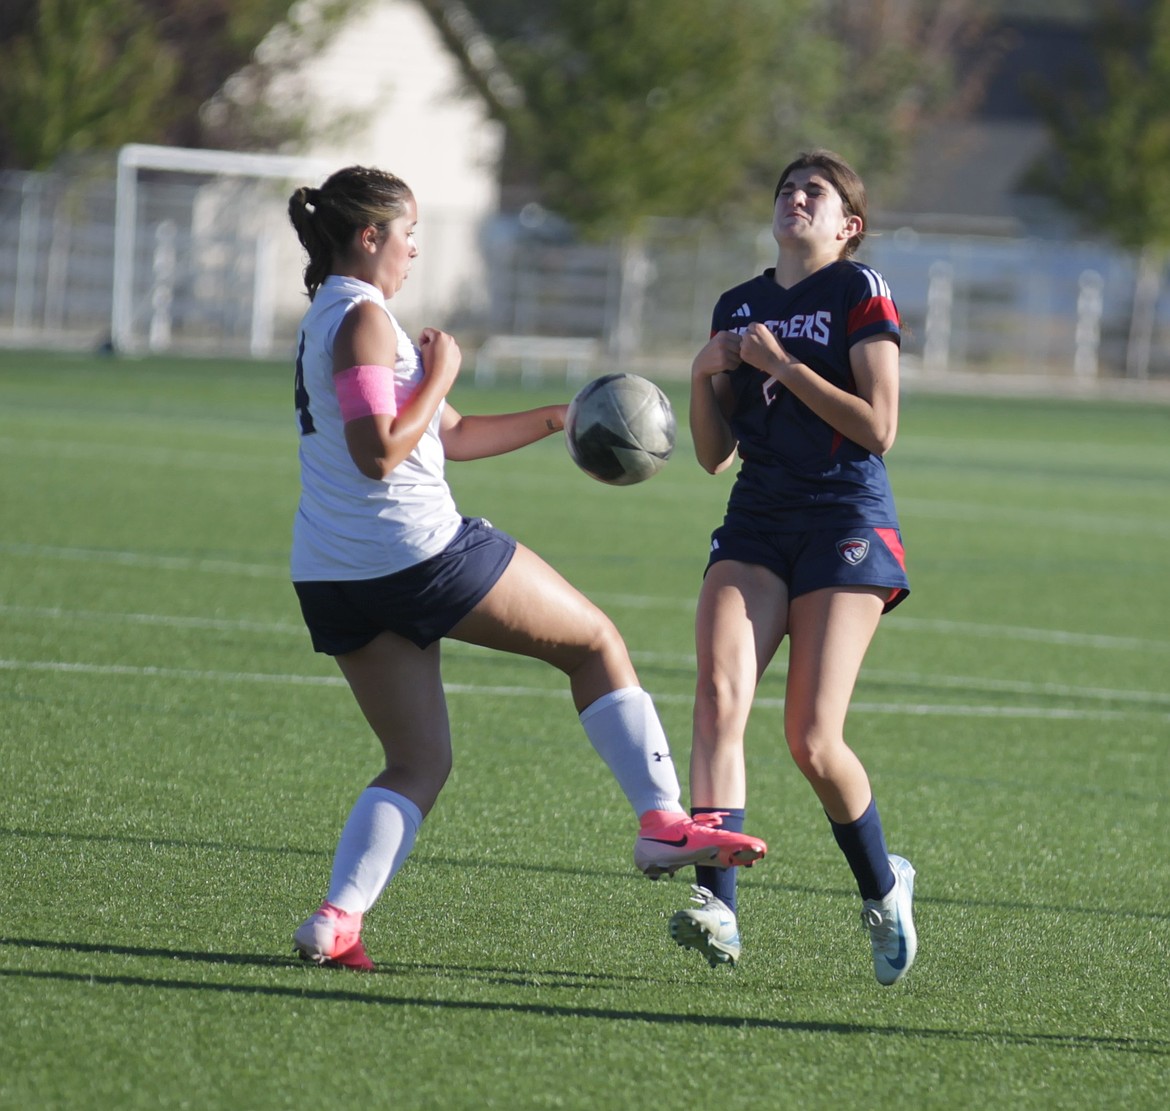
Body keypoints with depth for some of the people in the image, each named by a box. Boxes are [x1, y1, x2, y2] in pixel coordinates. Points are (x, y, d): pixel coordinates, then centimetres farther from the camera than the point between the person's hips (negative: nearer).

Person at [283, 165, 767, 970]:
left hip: (333, 583, 9)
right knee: (596, 641, 8)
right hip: (419, 550, -9)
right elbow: (380, 453, -23)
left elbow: (445, 436, 24)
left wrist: (556, 419, 21)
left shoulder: (328, 321, 20)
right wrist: (440, 374, -12)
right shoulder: (364, 320, -12)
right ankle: (664, 821, 5)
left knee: (419, 761, 11)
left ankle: (339, 917, -8)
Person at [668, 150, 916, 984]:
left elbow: (879, 428, -10)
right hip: (757, 523, 5)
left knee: (813, 741, -10)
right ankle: (717, 908, -28)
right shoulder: (738, 307, 16)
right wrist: (704, 378, 0)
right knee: (719, 691, -20)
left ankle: (883, 886, 18)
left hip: (846, 524, -5)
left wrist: (782, 364, -12)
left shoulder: (859, 293, -1)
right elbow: (714, 455, 17)